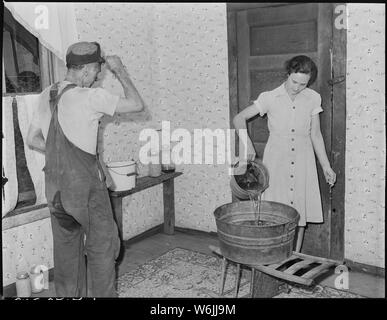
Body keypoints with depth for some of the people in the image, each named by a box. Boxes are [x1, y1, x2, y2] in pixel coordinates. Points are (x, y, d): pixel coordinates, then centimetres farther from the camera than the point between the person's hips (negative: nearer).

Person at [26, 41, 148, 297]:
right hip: (85, 186, -7)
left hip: (55, 187, 7)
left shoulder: (47, 94, 5)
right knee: (102, 246, 8)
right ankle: (102, 294, 17)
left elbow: (33, 139, 10)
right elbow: (138, 106, -10)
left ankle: (69, 294, 31)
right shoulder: (92, 97, -17)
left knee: (66, 247, 18)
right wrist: (121, 71, -3)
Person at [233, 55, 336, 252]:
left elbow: (316, 135, 9)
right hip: (276, 160, -2)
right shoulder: (270, 98, -4)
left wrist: (326, 166, 7)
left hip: (302, 161, 2)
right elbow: (239, 119, -3)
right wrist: (247, 143, -19)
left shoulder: (313, 99, 3)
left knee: (300, 213, 7)